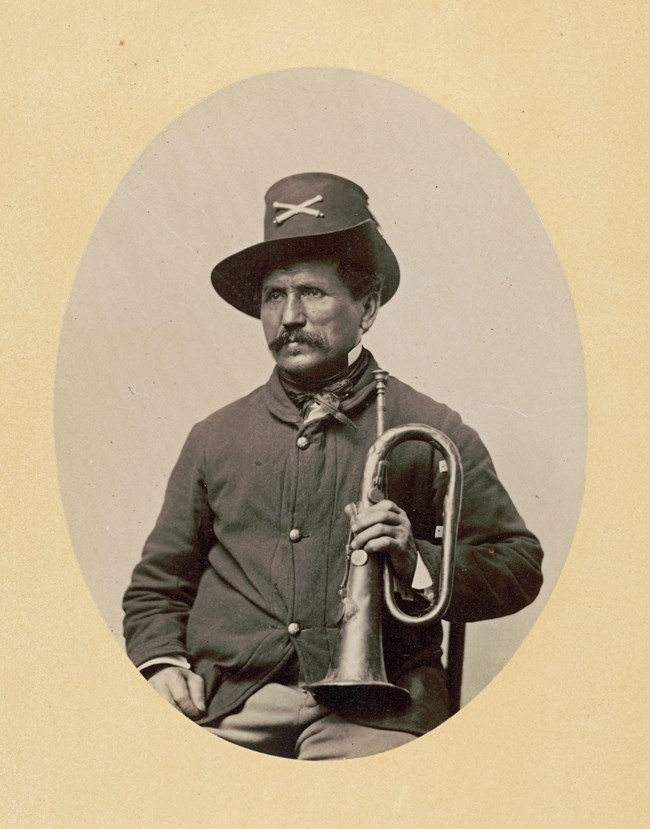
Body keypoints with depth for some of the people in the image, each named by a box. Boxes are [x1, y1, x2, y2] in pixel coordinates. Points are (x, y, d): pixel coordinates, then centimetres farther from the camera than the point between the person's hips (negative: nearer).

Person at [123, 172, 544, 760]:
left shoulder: (433, 433, 9)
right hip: (229, 699, 2)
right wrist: (161, 662, 3)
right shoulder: (216, 437, 18)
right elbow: (157, 585, 23)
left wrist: (417, 564, -8)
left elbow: (521, 567, 9)